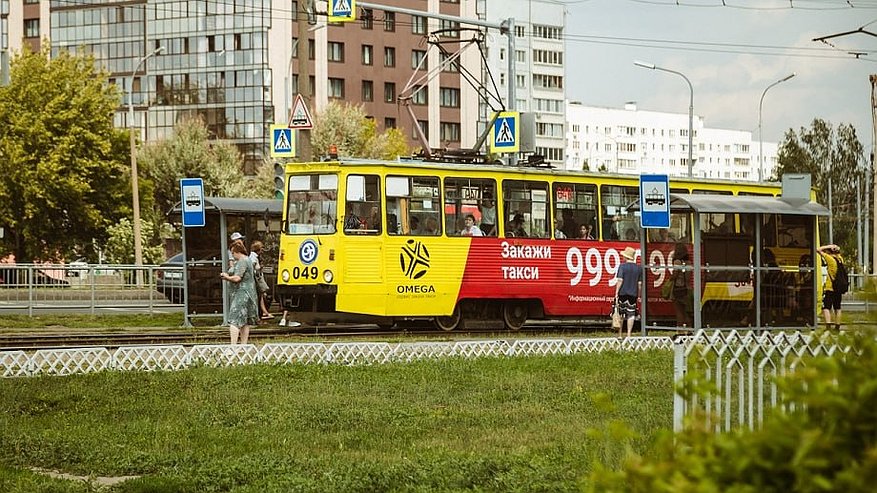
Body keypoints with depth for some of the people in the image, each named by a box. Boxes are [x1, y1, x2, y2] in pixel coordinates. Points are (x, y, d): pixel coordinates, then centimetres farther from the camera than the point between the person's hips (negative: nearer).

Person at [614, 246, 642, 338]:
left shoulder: (622, 266, -6)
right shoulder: (638, 268, 6)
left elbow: (620, 280, -13)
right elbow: (640, 283, 6)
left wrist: (616, 294, -11)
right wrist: (638, 295, 15)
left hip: (622, 293, -2)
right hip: (633, 293, 2)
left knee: (620, 313, 8)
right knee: (631, 314, 3)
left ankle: (619, 334, 12)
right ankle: (629, 334, -1)